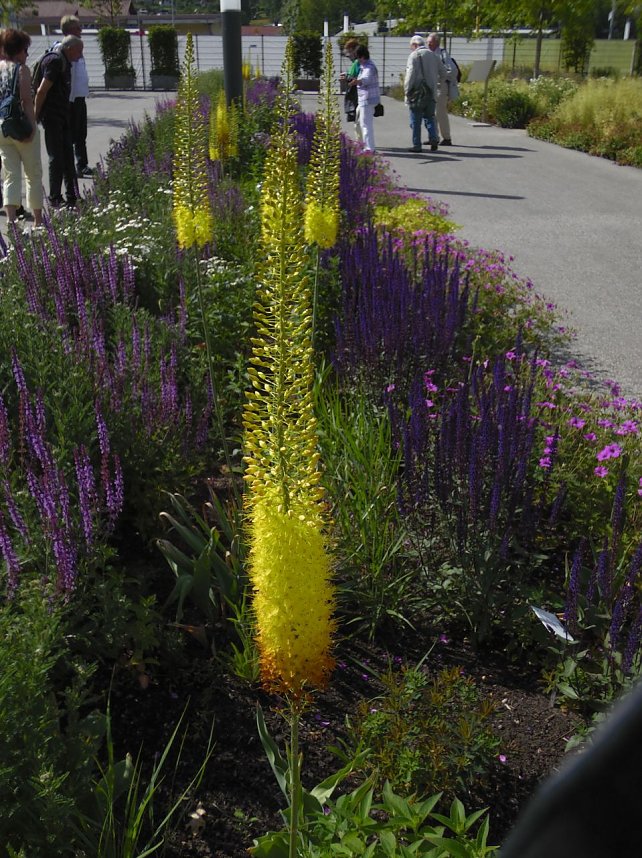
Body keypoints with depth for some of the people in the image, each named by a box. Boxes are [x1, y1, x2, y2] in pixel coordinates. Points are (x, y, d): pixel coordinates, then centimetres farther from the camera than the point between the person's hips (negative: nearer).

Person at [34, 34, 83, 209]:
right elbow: (42, 91, -18)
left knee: (67, 157, 10)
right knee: (57, 159, -5)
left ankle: (72, 198, 16)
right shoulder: (55, 61, -15)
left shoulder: (64, 61, 16)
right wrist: (36, 115, -15)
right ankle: (54, 199, 3)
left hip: (62, 116, 9)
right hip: (52, 117, -9)